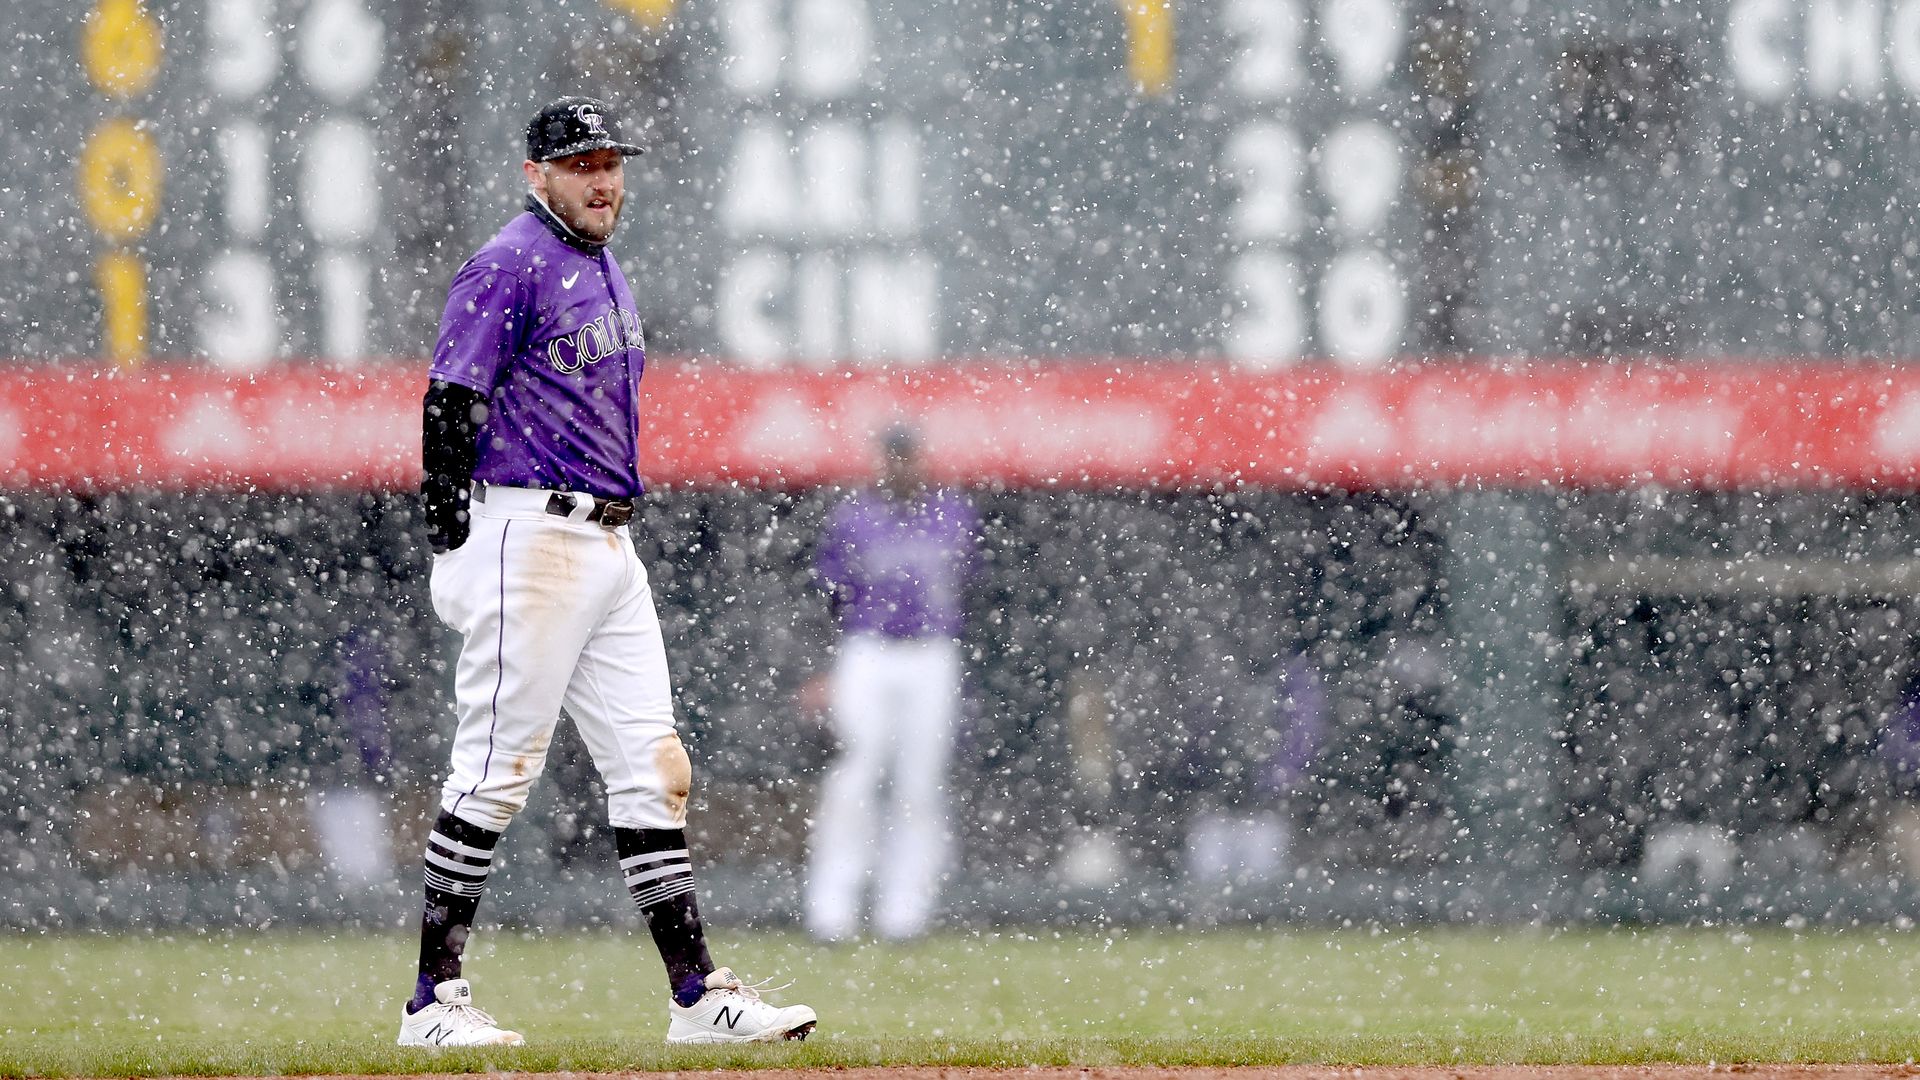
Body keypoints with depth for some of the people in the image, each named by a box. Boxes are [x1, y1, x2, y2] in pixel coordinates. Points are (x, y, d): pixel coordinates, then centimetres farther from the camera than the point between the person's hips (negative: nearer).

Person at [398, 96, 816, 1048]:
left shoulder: (605, 274, 19)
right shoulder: (507, 268, -9)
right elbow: (450, 407, -15)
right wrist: (452, 545, -20)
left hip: (610, 540, 9)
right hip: (530, 533, -9)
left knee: (650, 770, 5)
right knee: (497, 771, -8)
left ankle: (696, 995, 5)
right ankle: (434, 999, -4)